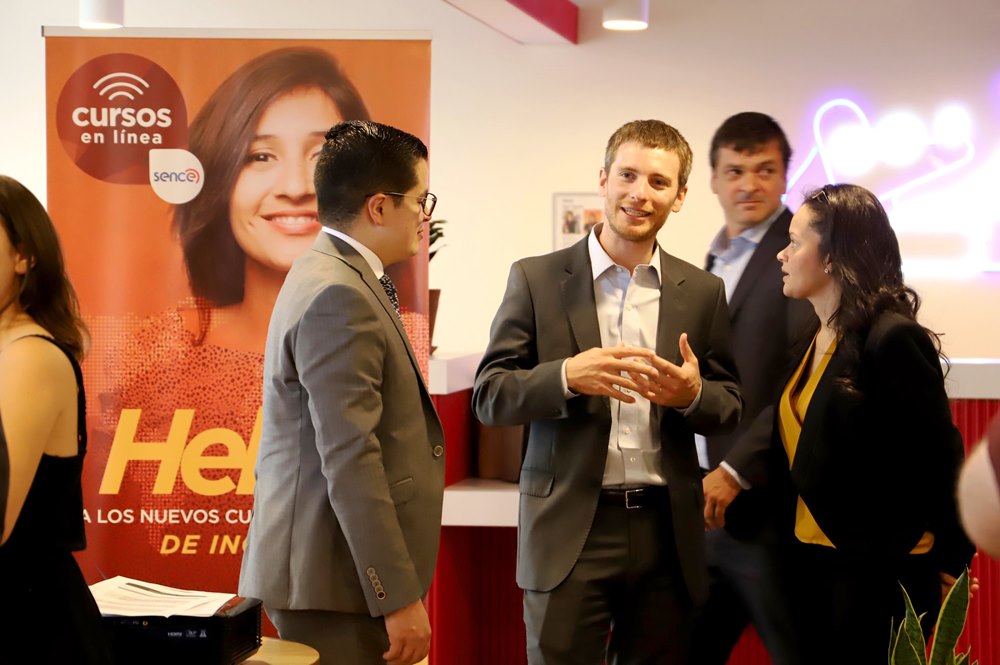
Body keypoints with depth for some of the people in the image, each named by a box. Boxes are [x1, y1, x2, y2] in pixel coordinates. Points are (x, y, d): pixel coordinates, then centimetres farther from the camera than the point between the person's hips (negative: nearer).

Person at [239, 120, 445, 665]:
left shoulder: (333, 276, 13)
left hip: (328, 573, 10)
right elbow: (350, 462, -23)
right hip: (334, 582, -10)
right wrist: (400, 596, -21)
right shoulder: (339, 298, -18)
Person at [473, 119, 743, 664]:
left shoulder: (702, 292, 7)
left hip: (667, 532, 2)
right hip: (569, 529, -2)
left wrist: (693, 394, -12)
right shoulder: (537, 279, 1)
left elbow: (732, 407, 10)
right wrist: (567, 375, -20)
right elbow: (489, 397, -2)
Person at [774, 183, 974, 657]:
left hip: (880, 570, -8)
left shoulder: (892, 338, -16)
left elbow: (941, 456, -13)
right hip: (812, 564, 8)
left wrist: (949, 564, -7)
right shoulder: (816, 339, 9)